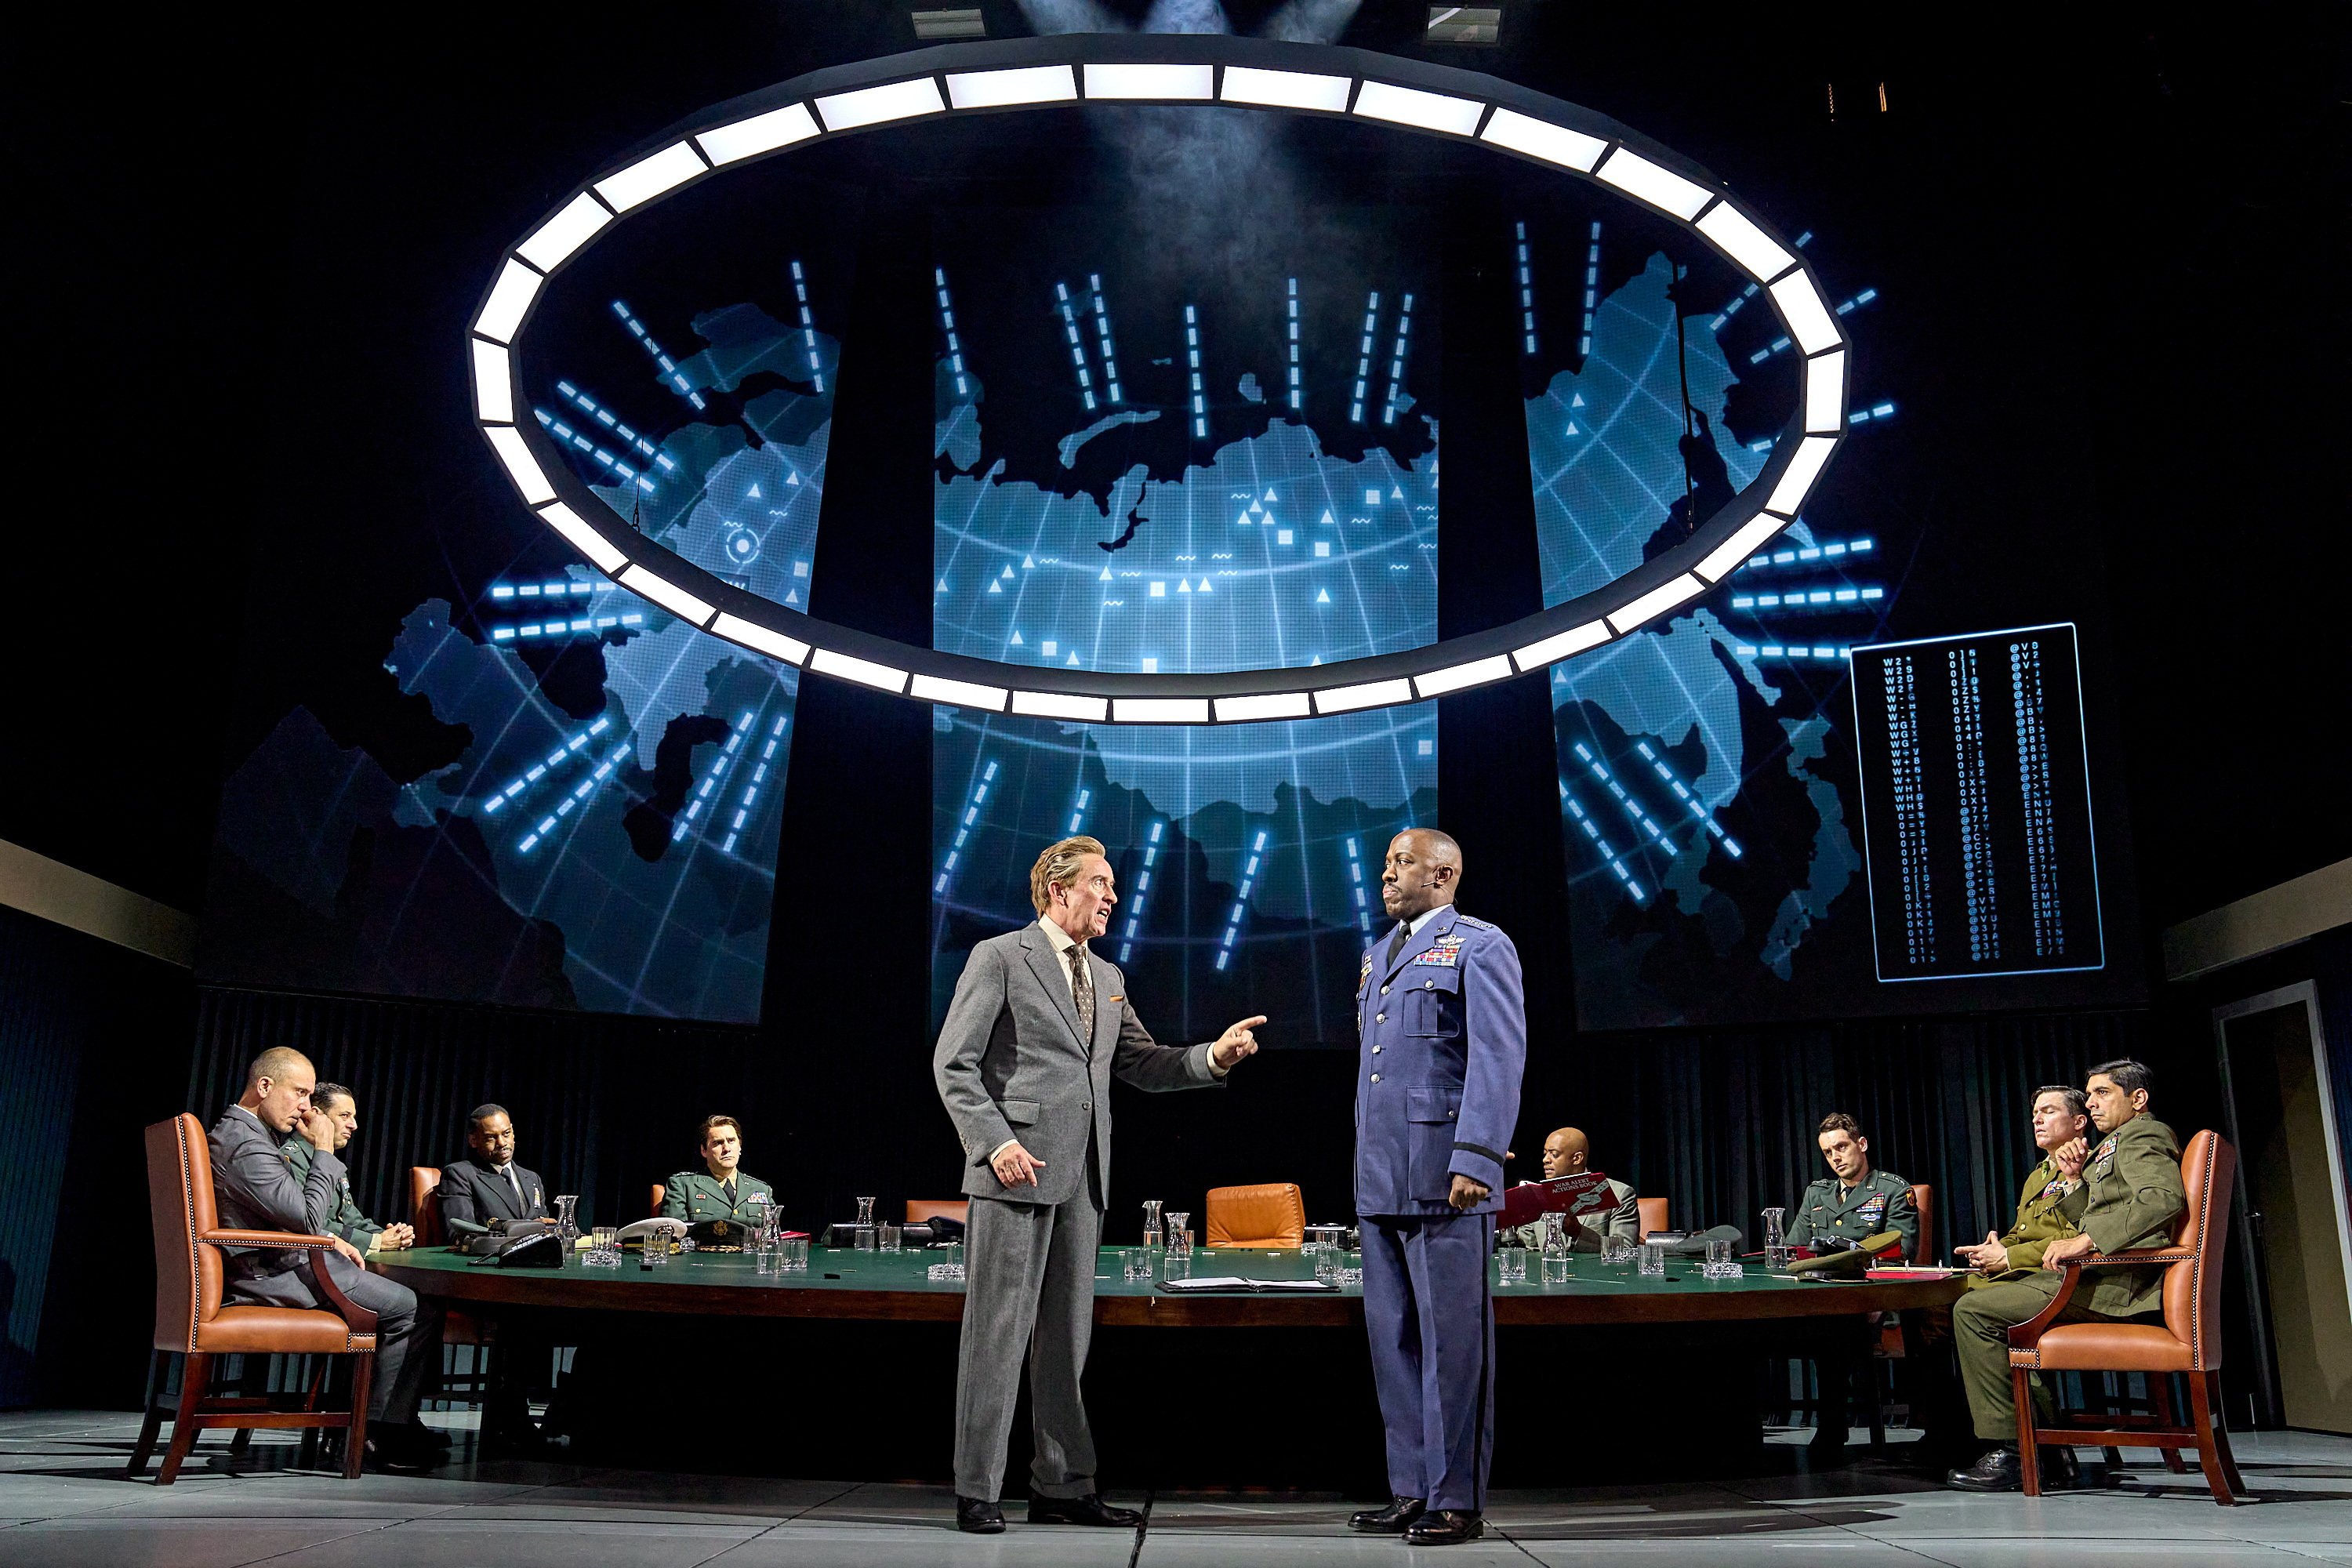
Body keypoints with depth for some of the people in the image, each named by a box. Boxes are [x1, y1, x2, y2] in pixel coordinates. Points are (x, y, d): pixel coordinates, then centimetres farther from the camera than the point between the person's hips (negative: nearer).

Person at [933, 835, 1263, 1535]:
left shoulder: (1107, 978, 19)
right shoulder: (1000, 957, -2)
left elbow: (1142, 1064, 17)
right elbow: (953, 1064, -7)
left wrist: (1214, 1057, 1)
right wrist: (994, 1142, -17)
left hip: (1083, 1178, 7)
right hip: (1016, 1168, -7)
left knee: (1067, 1337, 11)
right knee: (998, 1332, -3)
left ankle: (1063, 1487, 19)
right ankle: (976, 1492, 6)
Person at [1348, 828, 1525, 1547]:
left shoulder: (1479, 947, -3)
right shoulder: (1380, 955, 20)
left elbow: (1498, 1057, -12)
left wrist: (1475, 1159, -19)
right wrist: (1366, 1161, 17)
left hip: (1444, 1177, -8)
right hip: (1380, 1179, 8)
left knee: (1451, 1336, -2)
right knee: (1393, 1338, 10)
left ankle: (1458, 1499, 6)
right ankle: (1411, 1490, 19)